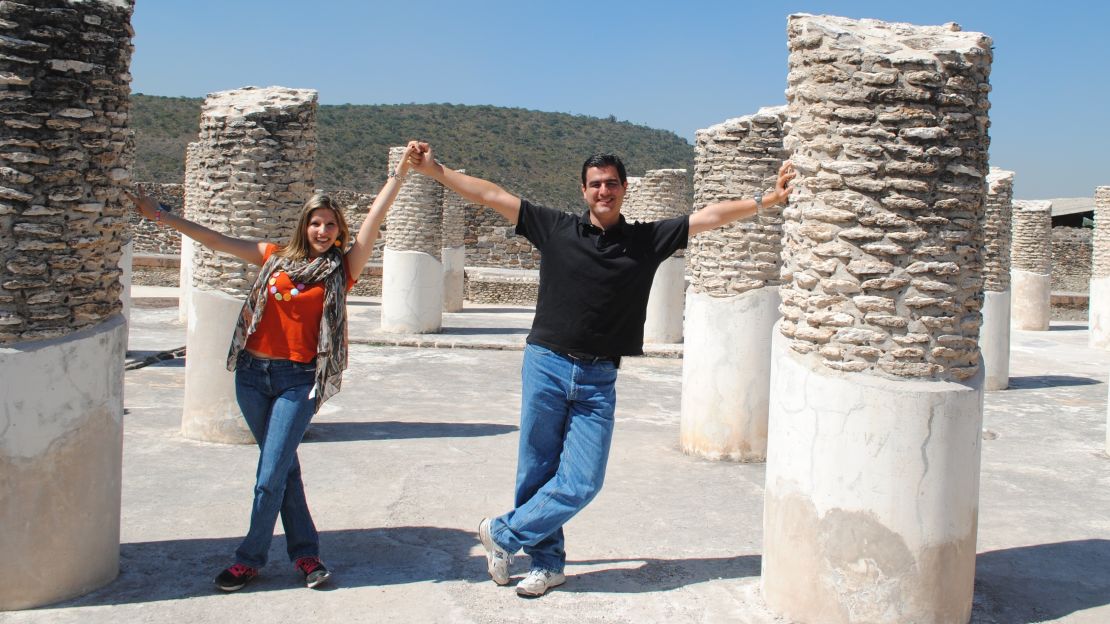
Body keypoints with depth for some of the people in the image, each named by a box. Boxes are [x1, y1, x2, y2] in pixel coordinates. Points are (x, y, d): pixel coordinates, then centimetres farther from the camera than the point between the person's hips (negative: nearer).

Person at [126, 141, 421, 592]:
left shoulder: (342, 269, 1)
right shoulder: (276, 258, 9)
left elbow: (375, 219, -7)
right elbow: (215, 240, 12)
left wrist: (400, 171, -14)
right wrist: (162, 217, 12)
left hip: (299, 379, -4)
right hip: (253, 372, 4)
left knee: (271, 474, -5)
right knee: (284, 467, 11)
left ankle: (250, 558, 12)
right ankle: (305, 552, 22)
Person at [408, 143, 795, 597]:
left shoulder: (648, 240, 5)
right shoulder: (556, 229, 3)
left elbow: (710, 216, 3)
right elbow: (491, 195, 4)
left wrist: (767, 200, -4)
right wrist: (434, 170, 4)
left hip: (598, 380, 1)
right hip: (545, 366, 0)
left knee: (581, 482, -5)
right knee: (537, 472, 5)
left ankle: (502, 534, 16)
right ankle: (548, 563, 25)